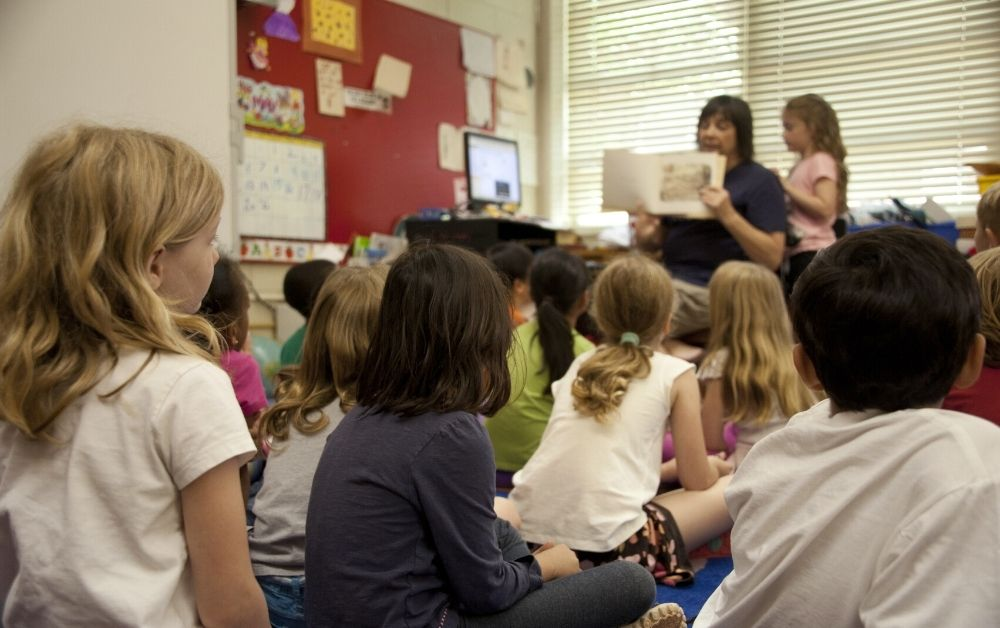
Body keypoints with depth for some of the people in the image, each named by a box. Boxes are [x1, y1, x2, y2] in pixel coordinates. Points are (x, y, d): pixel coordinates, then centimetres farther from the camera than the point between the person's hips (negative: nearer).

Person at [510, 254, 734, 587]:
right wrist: (713, 466, 33)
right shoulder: (676, 374, 4)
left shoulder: (580, 364, 18)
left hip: (530, 530, 6)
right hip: (608, 543, -6)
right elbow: (697, 481, 8)